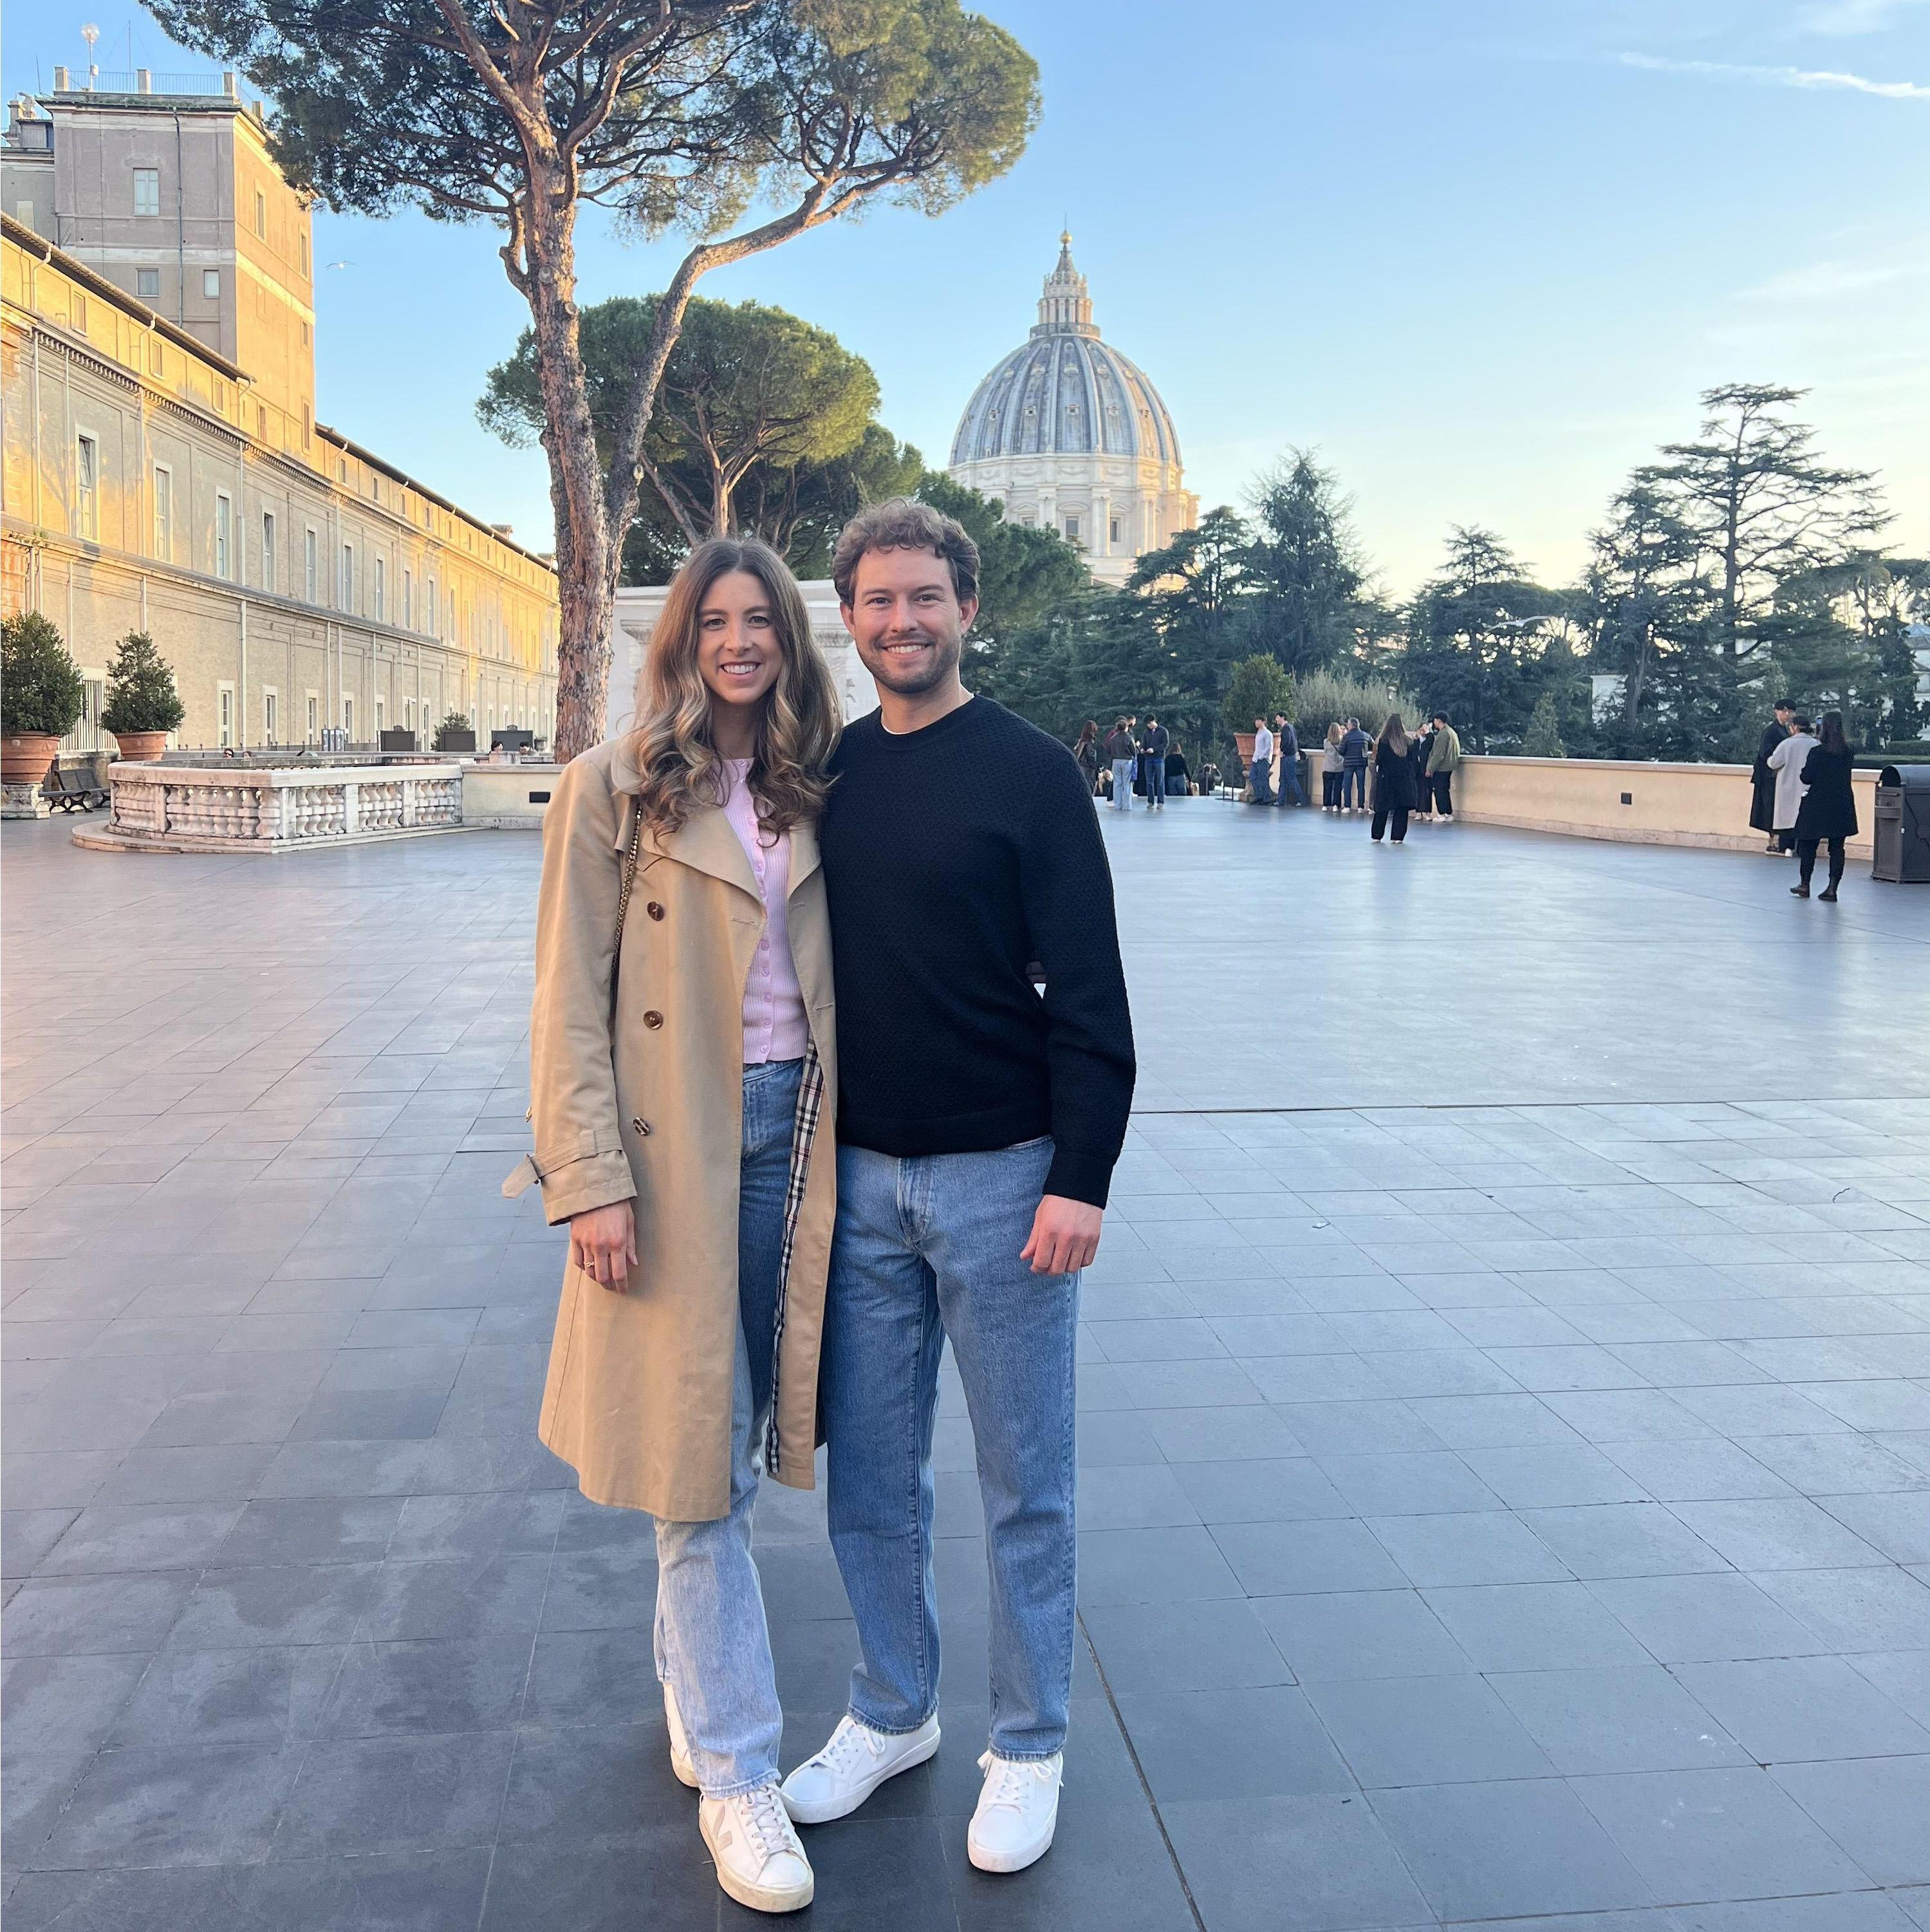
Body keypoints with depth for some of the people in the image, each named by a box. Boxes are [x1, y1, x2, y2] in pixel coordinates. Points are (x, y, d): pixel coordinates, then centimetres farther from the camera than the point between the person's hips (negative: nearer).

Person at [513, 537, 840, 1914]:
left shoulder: (812, 790, 9)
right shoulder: (616, 788, -4)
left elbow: (840, 971, 13)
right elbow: (571, 997, -7)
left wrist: (844, 1133, 6)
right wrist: (589, 1176, -13)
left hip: (795, 1130, 4)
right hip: (677, 1148, -4)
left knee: (736, 1442, 14)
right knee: (704, 1459, 1)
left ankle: (689, 1683, 36)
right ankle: (737, 1774, 13)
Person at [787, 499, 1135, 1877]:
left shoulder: (1029, 771, -6)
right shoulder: (828, 772, 7)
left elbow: (1089, 993, -9)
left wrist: (1082, 1178, -15)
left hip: (1001, 1180, -4)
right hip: (857, 1176, 5)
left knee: (1023, 1482, 8)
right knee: (869, 1475, 14)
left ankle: (1029, 1746, 26)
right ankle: (892, 1713, 34)